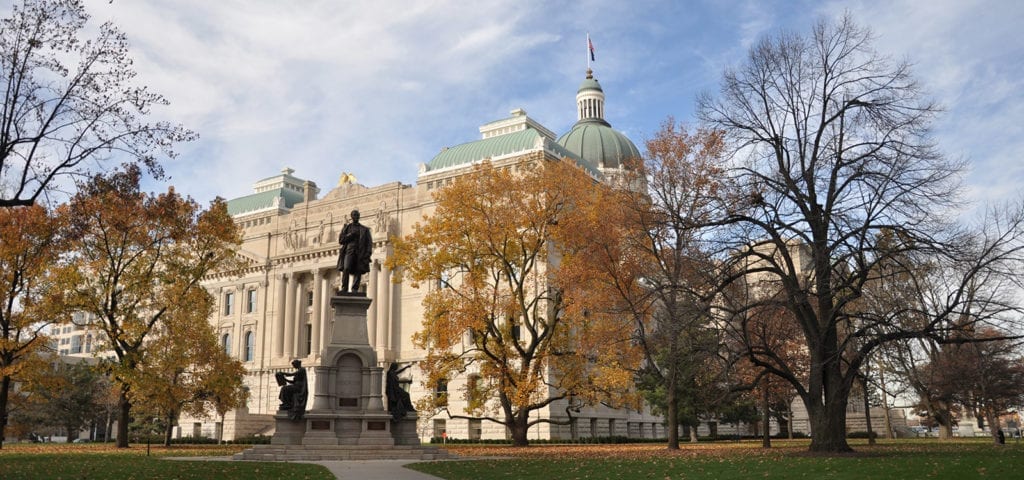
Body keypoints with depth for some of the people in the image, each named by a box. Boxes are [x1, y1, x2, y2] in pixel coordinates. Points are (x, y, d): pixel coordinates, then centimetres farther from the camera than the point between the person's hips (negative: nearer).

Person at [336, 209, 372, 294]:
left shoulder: (365, 229, 18)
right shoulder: (347, 227, 19)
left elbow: (369, 242, 10)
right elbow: (341, 240, 10)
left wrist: (368, 252, -6)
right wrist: (351, 235, -3)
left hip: (360, 252, 1)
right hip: (349, 250, -1)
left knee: (358, 271, -10)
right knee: (346, 269, -19)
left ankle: (355, 290, -12)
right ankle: (344, 289, -17)